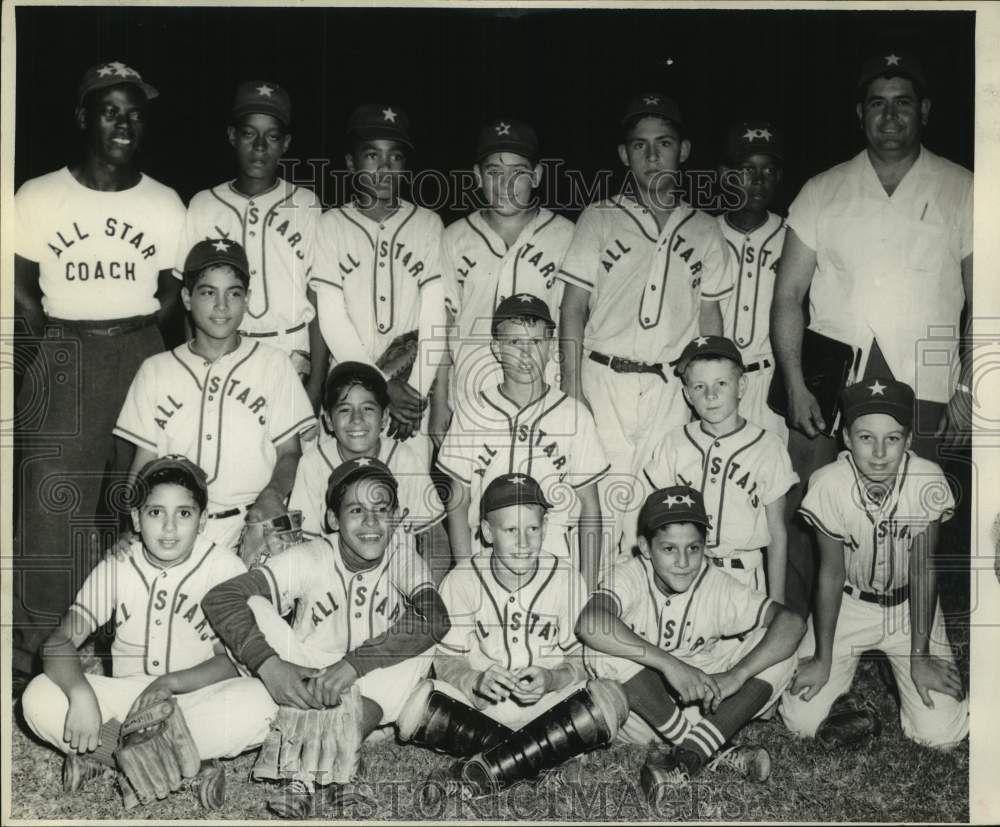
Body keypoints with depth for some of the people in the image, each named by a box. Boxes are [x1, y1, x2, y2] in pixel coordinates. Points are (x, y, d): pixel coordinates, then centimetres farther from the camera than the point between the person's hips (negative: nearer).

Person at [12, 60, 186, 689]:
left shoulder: (166, 206, 6)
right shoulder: (38, 198, 2)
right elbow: (21, 289, 8)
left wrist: (159, 360, -2)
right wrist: (42, 351, -4)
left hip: (142, 357, 2)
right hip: (63, 359, -1)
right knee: (51, 510, -8)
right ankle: (36, 660, 1)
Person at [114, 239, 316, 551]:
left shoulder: (272, 363, 8)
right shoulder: (155, 370, 12)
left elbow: (289, 452, 9)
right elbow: (144, 463, 11)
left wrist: (272, 494, -12)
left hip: (251, 528, -1)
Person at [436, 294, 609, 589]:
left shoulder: (574, 415, 5)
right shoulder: (471, 414, 5)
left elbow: (590, 509, 7)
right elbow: (458, 503, 8)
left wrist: (588, 587, 2)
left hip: (559, 565, 0)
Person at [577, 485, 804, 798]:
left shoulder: (718, 588, -10)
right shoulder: (630, 577, -16)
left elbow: (791, 623, -19)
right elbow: (589, 623, -38)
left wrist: (736, 675, -32)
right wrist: (670, 664, -41)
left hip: (702, 708, 2)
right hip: (641, 713, -2)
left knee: (778, 651, -17)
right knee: (604, 649, -31)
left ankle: (689, 756, -24)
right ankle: (714, 752, -21)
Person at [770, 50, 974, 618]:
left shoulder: (962, 192, 9)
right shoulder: (822, 192, 10)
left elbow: (981, 299, 8)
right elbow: (788, 294, 7)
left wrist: (969, 388, -1)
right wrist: (795, 385, -3)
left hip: (920, 382, -1)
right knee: (803, 516, -2)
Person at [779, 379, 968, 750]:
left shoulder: (928, 482, -25)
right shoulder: (828, 485, -24)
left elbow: (923, 569, -14)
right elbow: (831, 572, -14)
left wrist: (920, 656, -11)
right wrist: (822, 660, -8)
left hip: (910, 606, 1)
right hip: (848, 604, 0)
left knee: (940, 733, -10)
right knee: (801, 719, -13)